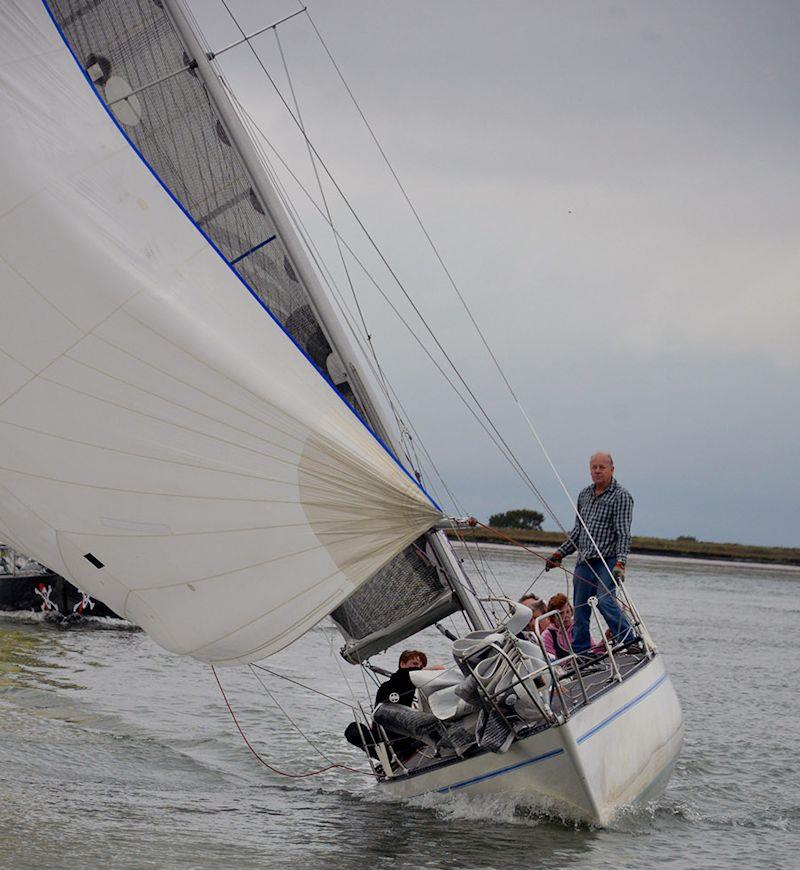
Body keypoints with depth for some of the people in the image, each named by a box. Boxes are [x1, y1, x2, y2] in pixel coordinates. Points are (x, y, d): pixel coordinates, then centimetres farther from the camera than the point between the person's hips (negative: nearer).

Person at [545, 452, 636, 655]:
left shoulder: (621, 496, -5)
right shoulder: (584, 495, 16)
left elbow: (623, 534, -13)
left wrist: (620, 563, -24)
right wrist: (559, 554, 18)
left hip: (607, 560, -7)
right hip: (584, 562, 7)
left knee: (605, 601, -24)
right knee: (580, 609, 6)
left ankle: (629, 643, -19)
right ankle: (579, 652, 12)